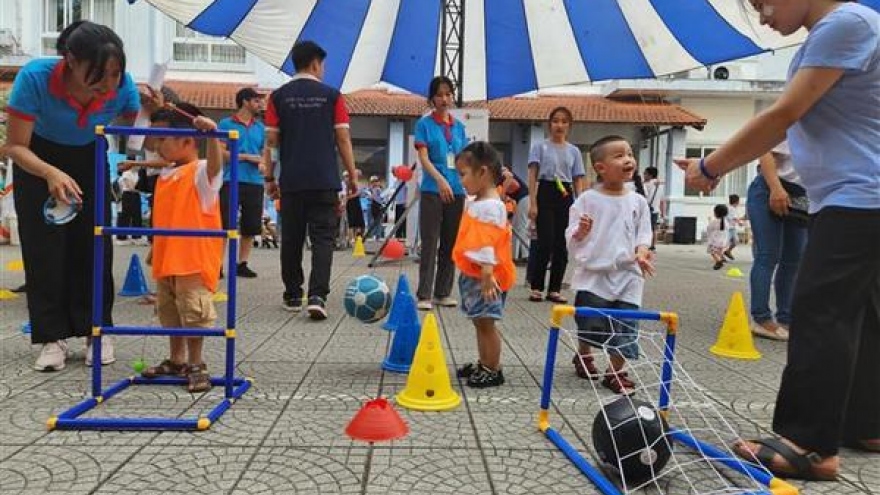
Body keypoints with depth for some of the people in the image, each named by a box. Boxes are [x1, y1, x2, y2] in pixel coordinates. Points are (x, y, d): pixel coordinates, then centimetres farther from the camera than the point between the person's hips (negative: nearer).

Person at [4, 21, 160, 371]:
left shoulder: (123, 85, -29)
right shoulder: (35, 77, -36)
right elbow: (15, 146, -28)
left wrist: (148, 113, -32)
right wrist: (51, 173, -47)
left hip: (89, 159, 2)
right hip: (37, 159, -2)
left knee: (93, 245, -2)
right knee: (44, 247, -5)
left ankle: (97, 331, 7)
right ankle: (53, 337, 3)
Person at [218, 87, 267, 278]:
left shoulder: (260, 127, 15)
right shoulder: (226, 124, 2)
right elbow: (221, 152, -4)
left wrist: (262, 164, -3)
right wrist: (247, 157, -10)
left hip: (255, 182, 4)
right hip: (232, 181, -4)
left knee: (250, 227, 6)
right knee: (224, 225, -4)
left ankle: (242, 264, 16)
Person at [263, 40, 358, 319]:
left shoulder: (279, 97, 5)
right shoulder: (331, 96, 2)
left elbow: (270, 141, 3)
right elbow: (343, 139, 1)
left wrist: (269, 178, 10)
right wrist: (352, 176, 7)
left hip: (291, 181, 2)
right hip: (325, 181, -2)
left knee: (291, 238, 11)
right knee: (323, 238, 0)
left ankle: (293, 296, 20)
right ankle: (317, 296, -13)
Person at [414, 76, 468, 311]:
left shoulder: (459, 126, 13)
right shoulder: (424, 124, 0)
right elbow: (423, 157, -10)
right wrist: (440, 179, -25)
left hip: (456, 190, 5)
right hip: (432, 190, -5)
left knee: (450, 244, 8)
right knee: (430, 243, -6)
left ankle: (443, 292, 17)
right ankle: (424, 295, -2)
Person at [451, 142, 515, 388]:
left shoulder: (490, 206, -18)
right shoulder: (477, 202, 14)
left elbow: (487, 243, -24)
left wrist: (487, 274, -28)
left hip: (484, 276, -10)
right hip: (471, 274, 10)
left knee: (485, 322, -2)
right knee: (480, 322, 17)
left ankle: (493, 370, 9)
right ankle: (483, 365, 28)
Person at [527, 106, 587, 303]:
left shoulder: (574, 151, 13)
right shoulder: (540, 146, 4)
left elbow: (578, 180, 10)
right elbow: (533, 175, -2)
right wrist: (532, 203, -12)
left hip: (566, 197, 4)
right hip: (546, 193, -3)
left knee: (561, 245, 3)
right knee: (546, 243, -9)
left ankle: (554, 289, 12)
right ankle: (536, 287, 3)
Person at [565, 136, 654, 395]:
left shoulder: (638, 201, 4)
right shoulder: (587, 199, -3)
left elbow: (643, 233, 8)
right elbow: (571, 238, -1)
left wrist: (642, 251, -12)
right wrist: (580, 232, -23)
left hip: (627, 275, 2)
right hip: (592, 274, -2)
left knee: (625, 326, -1)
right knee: (589, 322, 8)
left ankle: (615, 372, 15)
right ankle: (583, 356, 36)